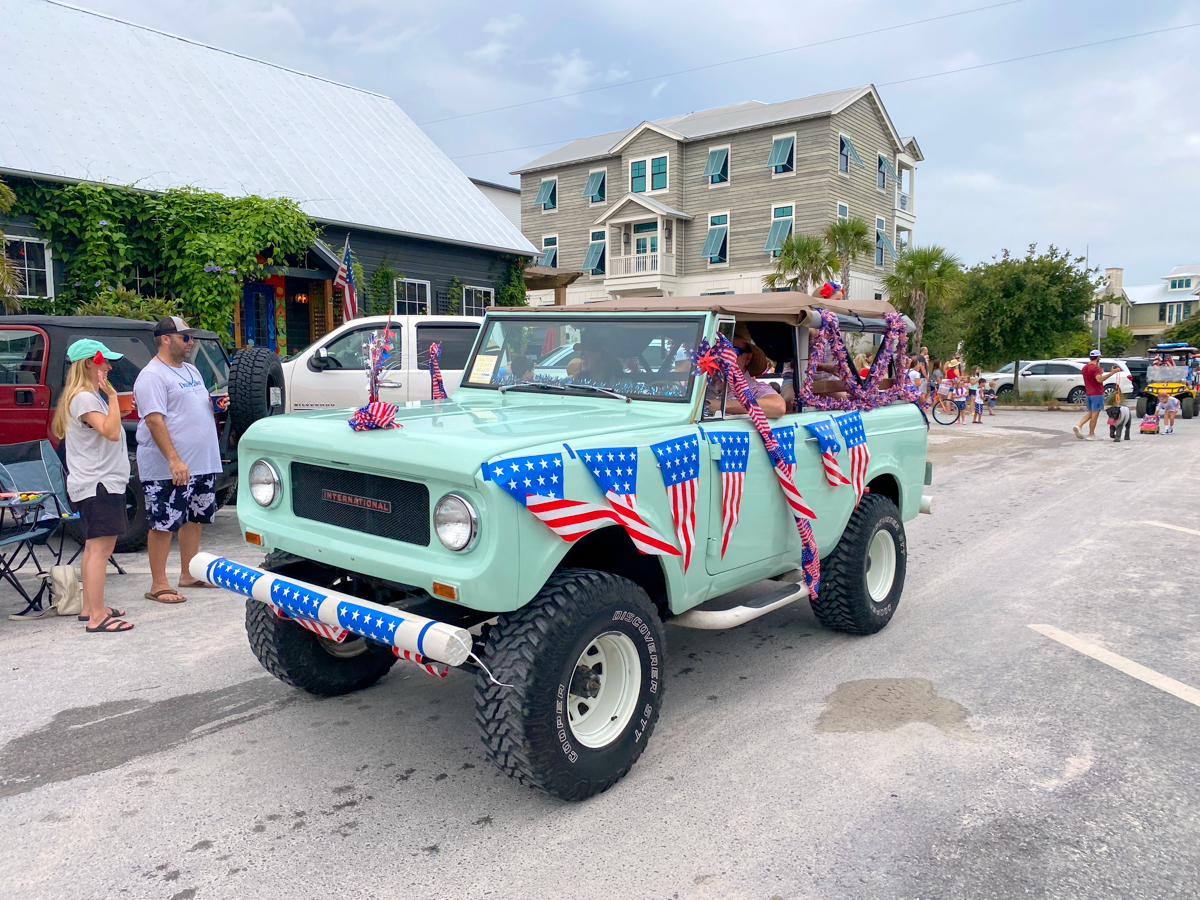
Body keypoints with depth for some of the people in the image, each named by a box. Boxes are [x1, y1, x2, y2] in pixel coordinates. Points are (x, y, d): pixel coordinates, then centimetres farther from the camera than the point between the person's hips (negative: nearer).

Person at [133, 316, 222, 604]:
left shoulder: (191, 370, 17)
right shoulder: (152, 375, -11)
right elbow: (154, 420, -19)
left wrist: (216, 404, 3)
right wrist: (174, 460, -26)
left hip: (203, 462, 9)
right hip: (168, 468, -9)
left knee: (195, 518, 14)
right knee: (163, 524, -3)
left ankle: (188, 574, 26)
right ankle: (158, 585, 4)